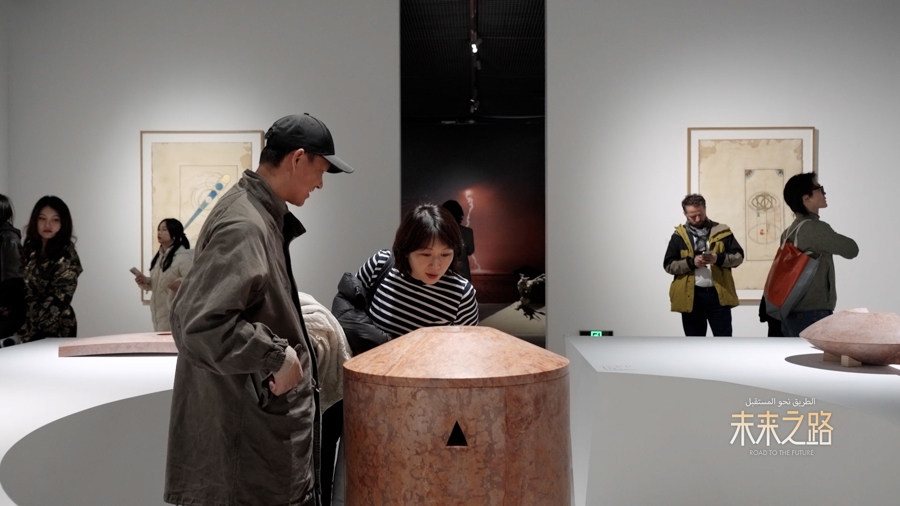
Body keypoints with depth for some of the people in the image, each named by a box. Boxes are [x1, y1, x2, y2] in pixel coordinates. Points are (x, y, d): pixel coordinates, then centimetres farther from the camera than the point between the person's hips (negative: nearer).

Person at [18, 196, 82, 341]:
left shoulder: (66, 256, -12)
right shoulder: (32, 250, 8)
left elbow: (57, 300, -15)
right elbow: (26, 290, 12)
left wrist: (27, 331, -15)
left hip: (54, 331, -5)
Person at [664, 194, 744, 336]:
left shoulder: (721, 231, 5)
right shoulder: (679, 236, 3)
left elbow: (738, 256, 2)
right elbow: (669, 265, -1)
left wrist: (719, 258, -16)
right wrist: (691, 262, -17)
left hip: (718, 294, 0)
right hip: (691, 296, 0)